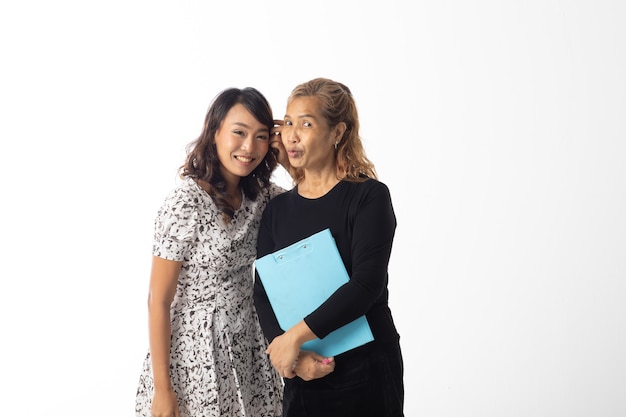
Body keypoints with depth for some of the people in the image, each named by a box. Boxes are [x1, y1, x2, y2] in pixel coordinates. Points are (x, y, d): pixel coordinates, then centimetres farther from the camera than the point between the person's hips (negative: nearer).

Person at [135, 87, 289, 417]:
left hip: (248, 346, 6)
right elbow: (158, 301, -15)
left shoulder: (259, 195, 0)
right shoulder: (185, 203, -18)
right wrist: (162, 390, -14)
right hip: (195, 354, -6)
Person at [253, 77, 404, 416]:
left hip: (366, 372, -3)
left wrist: (294, 337, -19)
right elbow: (263, 293, 0)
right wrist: (296, 356, -15)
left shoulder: (369, 196, -8)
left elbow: (367, 284, -18)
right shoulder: (277, 209, 6)